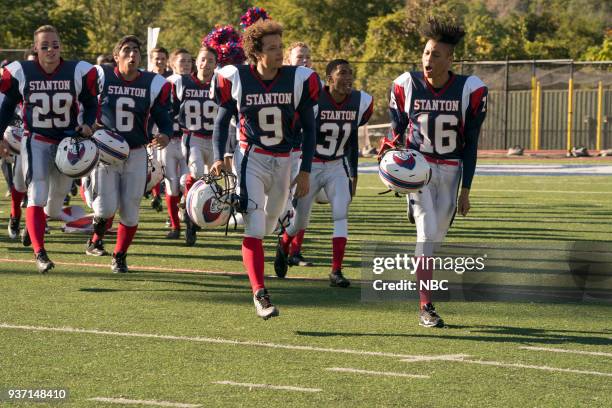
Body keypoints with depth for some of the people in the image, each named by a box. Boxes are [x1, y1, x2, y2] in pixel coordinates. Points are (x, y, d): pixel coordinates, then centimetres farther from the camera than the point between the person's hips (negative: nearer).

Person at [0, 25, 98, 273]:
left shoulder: (79, 72, -10)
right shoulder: (20, 73, -10)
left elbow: (90, 103, 5)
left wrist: (87, 125, -12)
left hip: (68, 140, 2)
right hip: (36, 140, -2)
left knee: (59, 194, 12)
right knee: (37, 196, -14)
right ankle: (39, 253, -17)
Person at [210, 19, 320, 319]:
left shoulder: (299, 80, -7)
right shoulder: (237, 80, -9)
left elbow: (309, 129, 2)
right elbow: (222, 121, 5)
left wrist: (305, 171, 0)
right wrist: (218, 158, -7)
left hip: (283, 161, 3)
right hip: (251, 158, -3)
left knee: (268, 225, 14)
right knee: (254, 229, -12)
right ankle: (259, 293, -13)